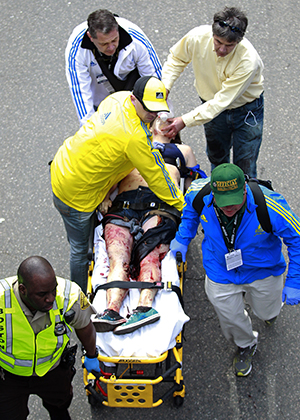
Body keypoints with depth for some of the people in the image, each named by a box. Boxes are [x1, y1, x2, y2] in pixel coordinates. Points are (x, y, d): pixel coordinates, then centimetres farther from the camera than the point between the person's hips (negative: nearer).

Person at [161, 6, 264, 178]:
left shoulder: (248, 60, -37)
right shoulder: (198, 37, -27)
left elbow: (222, 100, -33)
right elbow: (176, 59, -4)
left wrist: (185, 121, -35)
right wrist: (163, 89, -17)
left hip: (246, 109, -3)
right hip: (211, 104, 4)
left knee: (245, 169, 3)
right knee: (216, 158, 24)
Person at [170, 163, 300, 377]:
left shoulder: (270, 206, -37)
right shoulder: (199, 193, -28)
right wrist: (183, 238, -3)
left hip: (262, 271, -1)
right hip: (220, 272, 1)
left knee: (266, 312, 22)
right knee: (231, 318, 13)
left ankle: (269, 309, 62)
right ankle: (246, 346, 50)